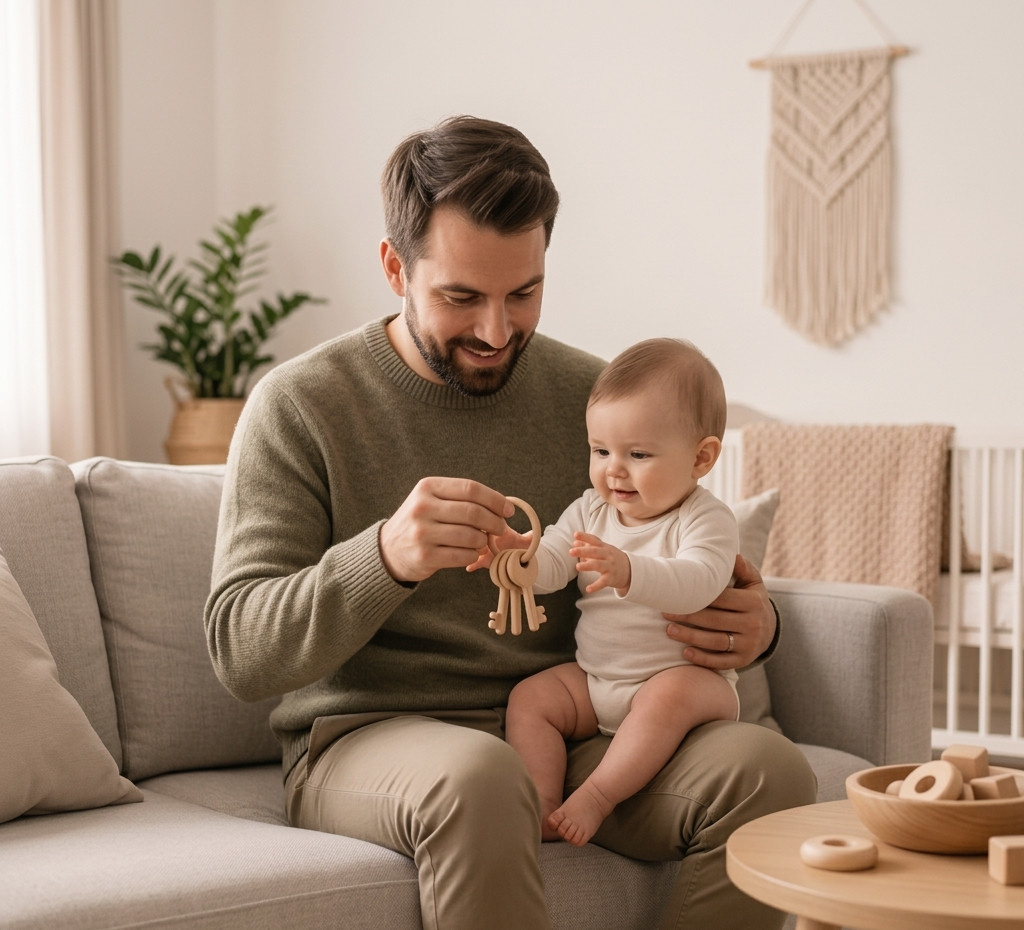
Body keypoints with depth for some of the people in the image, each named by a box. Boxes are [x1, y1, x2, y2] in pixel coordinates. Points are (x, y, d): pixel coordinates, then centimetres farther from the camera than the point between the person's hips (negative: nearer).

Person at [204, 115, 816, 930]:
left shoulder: (592, 396, 8)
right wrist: (385, 558, -30)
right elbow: (240, 650, -11)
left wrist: (751, 626, -9)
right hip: (367, 736, -4)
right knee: (480, 778, -39)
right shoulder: (299, 406, -3)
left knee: (768, 768, -24)